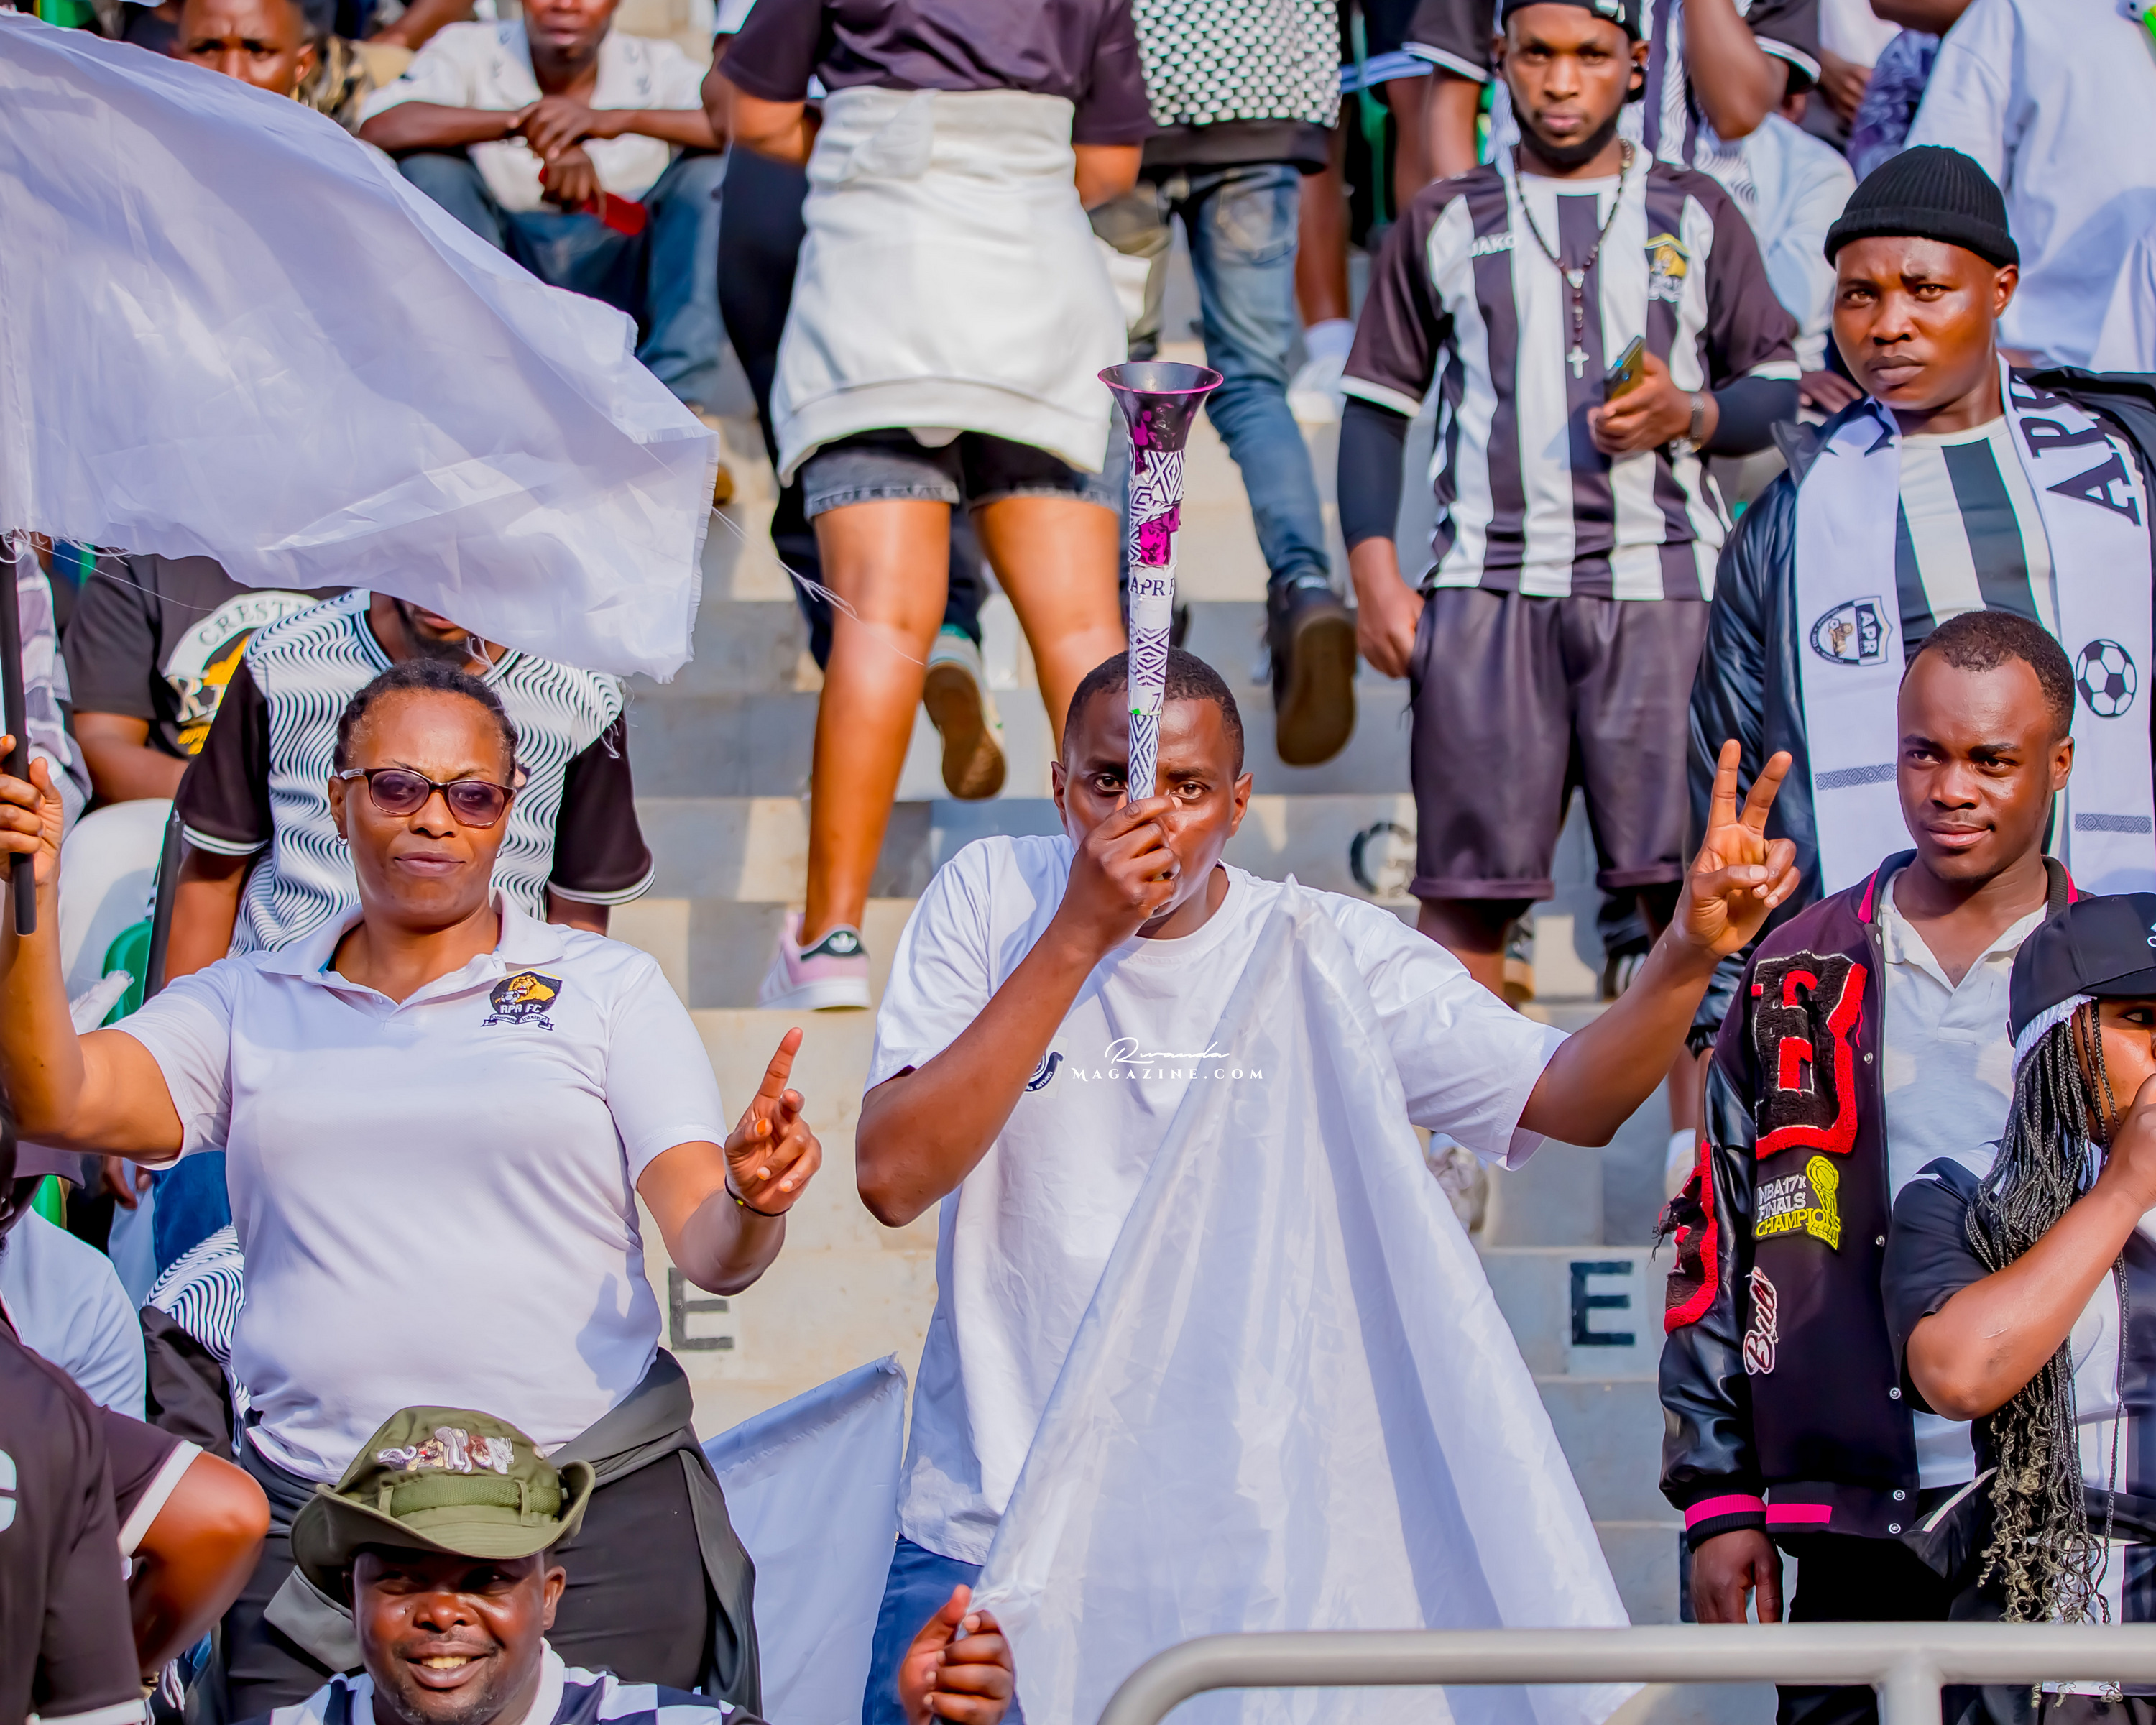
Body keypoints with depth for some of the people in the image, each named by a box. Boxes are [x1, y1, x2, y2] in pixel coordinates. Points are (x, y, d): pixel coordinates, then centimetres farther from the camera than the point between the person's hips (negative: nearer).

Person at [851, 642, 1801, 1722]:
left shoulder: (1331, 953, 0)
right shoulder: (989, 898, -1)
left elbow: (1570, 1100, -8)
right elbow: (893, 1179, -12)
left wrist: (1690, 952, -27)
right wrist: (1077, 938, -18)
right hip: (984, 1529, 0)